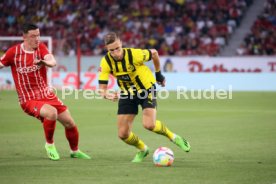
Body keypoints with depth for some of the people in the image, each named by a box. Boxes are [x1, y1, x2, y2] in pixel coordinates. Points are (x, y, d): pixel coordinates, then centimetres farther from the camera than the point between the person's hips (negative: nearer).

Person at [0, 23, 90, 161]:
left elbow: (53, 62, -20)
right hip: (28, 100, -4)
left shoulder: (41, 47, -2)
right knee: (51, 112, -33)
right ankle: (50, 145, -8)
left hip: (46, 94, 4)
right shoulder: (14, 52, -8)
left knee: (70, 123, 5)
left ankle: (75, 151, 33)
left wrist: (44, 62, -42)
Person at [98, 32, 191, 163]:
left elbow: (154, 53, -6)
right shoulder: (106, 62, -20)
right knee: (123, 134, -4)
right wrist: (107, 95, -43)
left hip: (146, 89, -4)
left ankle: (173, 137, 5)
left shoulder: (134, 54, -28)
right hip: (127, 93, 4)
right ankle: (142, 149, 27)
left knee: (149, 125, -25)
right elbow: (102, 89, -19)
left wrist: (158, 74, 7)